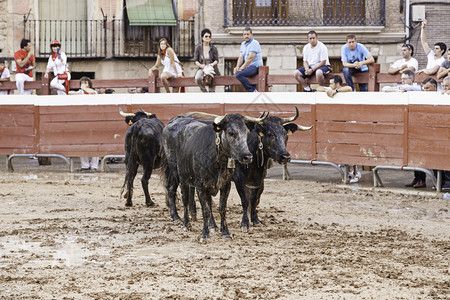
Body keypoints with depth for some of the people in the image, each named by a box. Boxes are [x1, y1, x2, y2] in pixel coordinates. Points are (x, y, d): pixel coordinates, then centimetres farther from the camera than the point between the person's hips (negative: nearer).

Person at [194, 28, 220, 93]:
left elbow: (216, 60, 5)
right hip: (202, 69, -1)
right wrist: (200, 65, -17)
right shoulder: (198, 48, 4)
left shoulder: (213, 48, 5)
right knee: (198, 78, -32)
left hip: (211, 68, 1)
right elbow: (195, 60, 4)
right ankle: (204, 91, -10)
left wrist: (212, 64, -17)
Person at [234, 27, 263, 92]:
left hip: (256, 67, -10)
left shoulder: (254, 43, -12)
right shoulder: (243, 44, 16)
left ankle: (253, 91, -23)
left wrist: (241, 68, -20)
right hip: (249, 67, 10)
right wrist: (237, 67, -10)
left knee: (239, 74, -25)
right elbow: (241, 57, 10)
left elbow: (250, 58, -20)